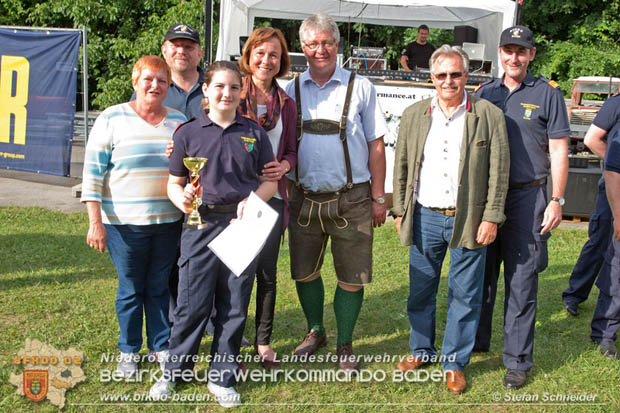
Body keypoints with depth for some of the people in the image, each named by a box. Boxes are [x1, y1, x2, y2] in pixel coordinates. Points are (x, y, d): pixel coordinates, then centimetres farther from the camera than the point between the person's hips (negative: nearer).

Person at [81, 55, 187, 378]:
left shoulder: (178, 121, 8)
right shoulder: (112, 118, -3)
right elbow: (93, 172, -5)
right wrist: (95, 222, -10)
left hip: (168, 221, 3)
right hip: (125, 223, -3)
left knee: (160, 287, 12)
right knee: (130, 288, 7)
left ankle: (161, 345, 28)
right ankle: (128, 351, 25)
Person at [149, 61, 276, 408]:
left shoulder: (254, 133, 8)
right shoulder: (188, 132, 5)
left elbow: (270, 181, 10)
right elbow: (174, 183, 9)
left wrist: (252, 201, -10)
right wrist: (182, 200, -13)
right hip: (201, 225, -1)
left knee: (235, 307, 7)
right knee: (192, 304, 3)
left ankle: (222, 378, 22)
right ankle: (176, 370, 24)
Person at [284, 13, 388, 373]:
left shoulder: (360, 87, 1)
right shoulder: (291, 91, 7)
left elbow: (376, 145, 1)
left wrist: (378, 198, -1)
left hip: (351, 199, -2)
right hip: (304, 198, 3)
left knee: (352, 276, 3)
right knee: (304, 271, 12)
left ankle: (345, 346, 21)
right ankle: (315, 332, 35)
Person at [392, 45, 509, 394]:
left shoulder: (490, 116, -3)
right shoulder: (414, 115, 6)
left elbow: (499, 171, -3)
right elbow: (402, 166, 10)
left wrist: (491, 218, -7)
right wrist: (400, 210, 7)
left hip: (468, 220, -2)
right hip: (424, 218, 3)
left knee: (465, 296, 6)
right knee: (420, 290, 13)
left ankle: (455, 362, 22)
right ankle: (421, 350, 33)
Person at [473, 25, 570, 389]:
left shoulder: (548, 93, 0)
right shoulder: (486, 92, 10)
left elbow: (559, 151, -1)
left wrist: (557, 201, -8)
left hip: (527, 197, -3)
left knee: (522, 280, 1)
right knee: (481, 273, 12)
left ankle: (518, 360, 12)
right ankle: (476, 341, 29)